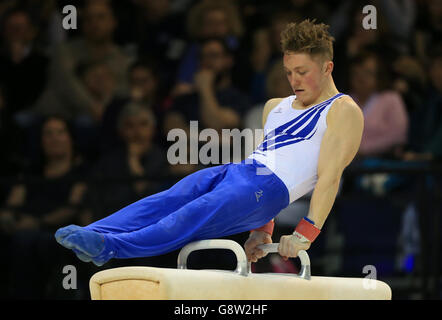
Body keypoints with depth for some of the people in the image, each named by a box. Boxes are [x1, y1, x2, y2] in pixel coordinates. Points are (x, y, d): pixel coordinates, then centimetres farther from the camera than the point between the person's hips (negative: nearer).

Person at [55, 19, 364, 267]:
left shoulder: (343, 111, 2)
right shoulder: (275, 107, 28)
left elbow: (330, 176, -8)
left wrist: (305, 235, -17)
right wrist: (261, 228, 21)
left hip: (269, 186, -8)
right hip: (232, 171, 8)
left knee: (196, 215, -29)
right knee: (166, 202, -17)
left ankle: (110, 247, -46)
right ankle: (92, 236, -34)